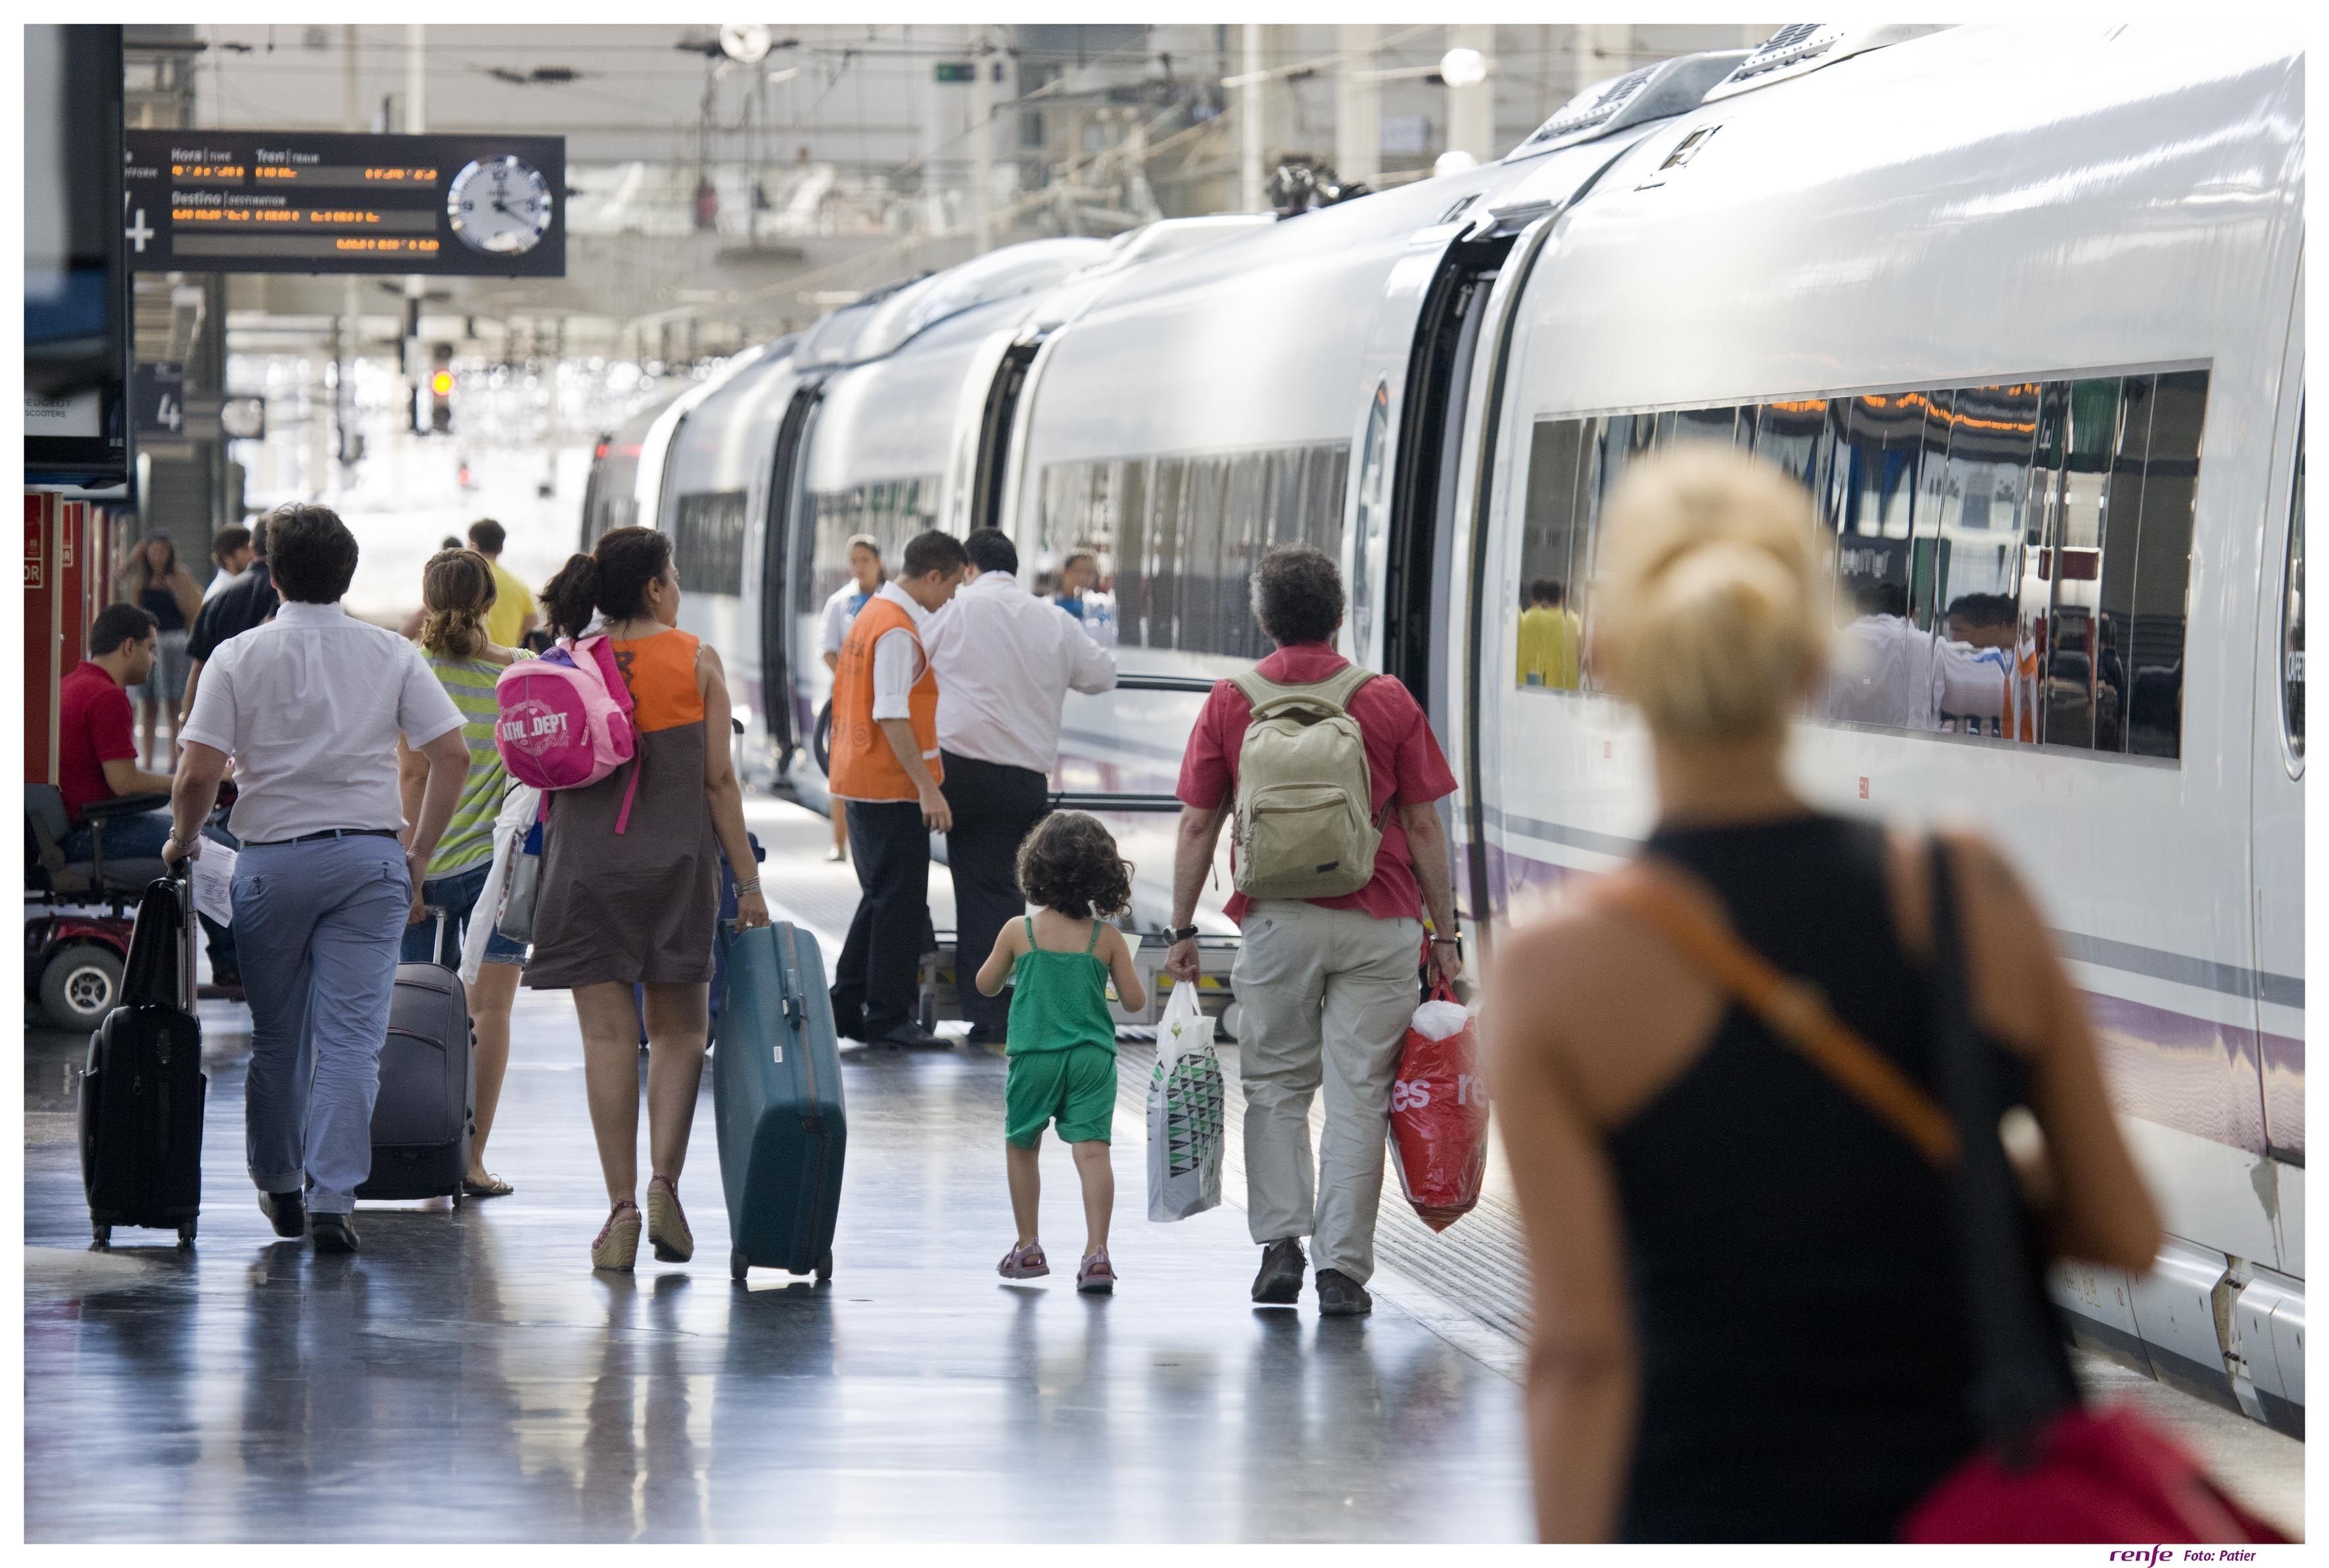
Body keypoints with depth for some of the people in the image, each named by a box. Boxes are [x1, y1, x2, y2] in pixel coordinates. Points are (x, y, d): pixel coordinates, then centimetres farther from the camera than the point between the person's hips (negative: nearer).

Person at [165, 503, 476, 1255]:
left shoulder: (239, 657, -4)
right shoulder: (392, 655, 2)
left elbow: (197, 776, -10)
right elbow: (452, 754, -3)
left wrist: (183, 839, 9)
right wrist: (419, 851, 8)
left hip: (273, 857, 0)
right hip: (369, 856, 0)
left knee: (275, 1036, 14)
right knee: (351, 1037, -2)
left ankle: (278, 1185, 26)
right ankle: (332, 1196, -11)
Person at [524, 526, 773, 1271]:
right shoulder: (697, 662, -3)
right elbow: (718, 778, -3)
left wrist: (539, 873, 10)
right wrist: (748, 881, 0)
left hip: (584, 862, 1)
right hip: (677, 859, -1)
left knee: (608, 1035, 4)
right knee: (678, 1028, 12)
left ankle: (621, 1204, 0)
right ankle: (665, 1181, -5)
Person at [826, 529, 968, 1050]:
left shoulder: (871, 615, 14)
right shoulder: (898, 631, -17)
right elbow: (892, 717, -23)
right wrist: (927, 787, -24)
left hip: (860, 780, 10)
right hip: (891, 786, -10)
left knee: (881, 899, 16)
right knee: (900, 905, -4)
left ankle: (845, 1010, 18)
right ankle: (888, 1019, -1)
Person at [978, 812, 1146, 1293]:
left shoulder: (1019, 932, -4)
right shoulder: (1108, 939, -4)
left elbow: (987, 985, 9)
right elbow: (1134, 1000, 0)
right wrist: (1120, 970, 19)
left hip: (1034, 1056, 0)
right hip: (1092, 1057, 0)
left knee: (1021, 1147, 17)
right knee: (1092, 1149, -5)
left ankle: (1028, 1248, 23)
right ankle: (1096, 1251, -16)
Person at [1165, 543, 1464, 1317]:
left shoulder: (1229, 703, 1)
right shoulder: (1388, 703, -1)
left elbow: (1197, 826, 2)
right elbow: (1422, 826, 0)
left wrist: (1182, 929, 9)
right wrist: (1445, 933, 6)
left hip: (1276, 920, 1)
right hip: (1377, 923, -1)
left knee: (1276, 1086, 15)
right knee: (1357, 1096, 3)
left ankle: (1280, 1241, 3)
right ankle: (1343, 1269, 1)